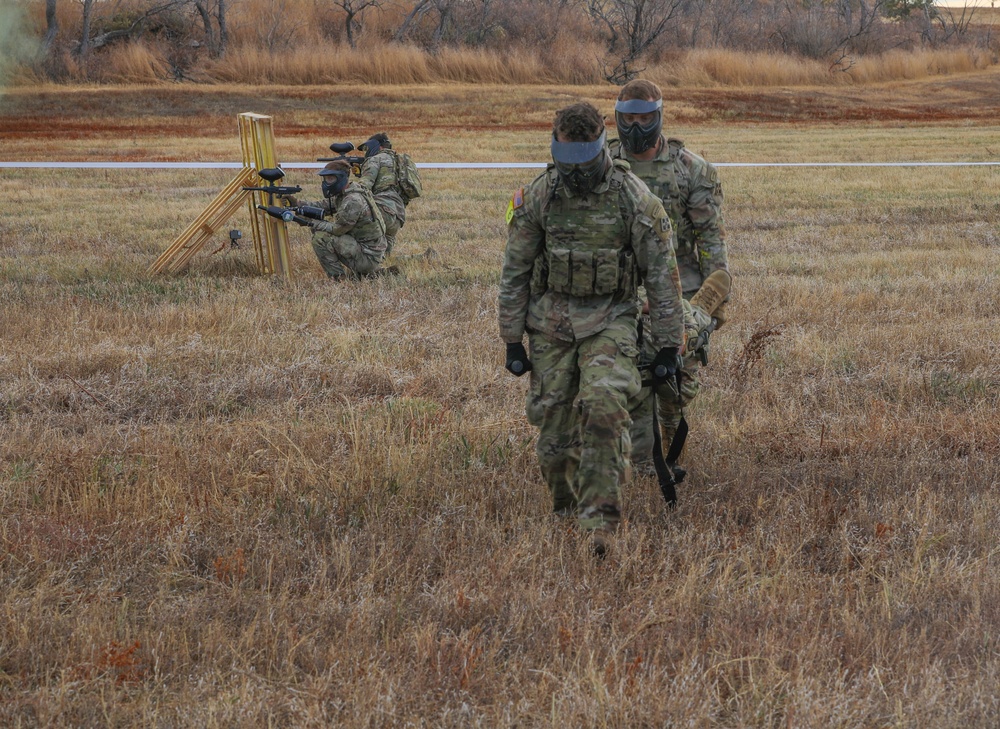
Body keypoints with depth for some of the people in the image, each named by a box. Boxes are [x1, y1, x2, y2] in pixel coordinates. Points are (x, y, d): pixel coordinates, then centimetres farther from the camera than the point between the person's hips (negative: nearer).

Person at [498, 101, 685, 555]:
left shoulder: (634, 199, -10)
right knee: (554, 428, 2)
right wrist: (512, 342, 3)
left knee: (603, 408, -25)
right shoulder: (538, 198, -5)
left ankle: (598, 519, -22)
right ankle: (565, 509, 28)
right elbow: (514, 273, 3)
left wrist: (668, 343, -3)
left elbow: (662, 274, -3)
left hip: (610, 321, -2)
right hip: (551, 324, 2)